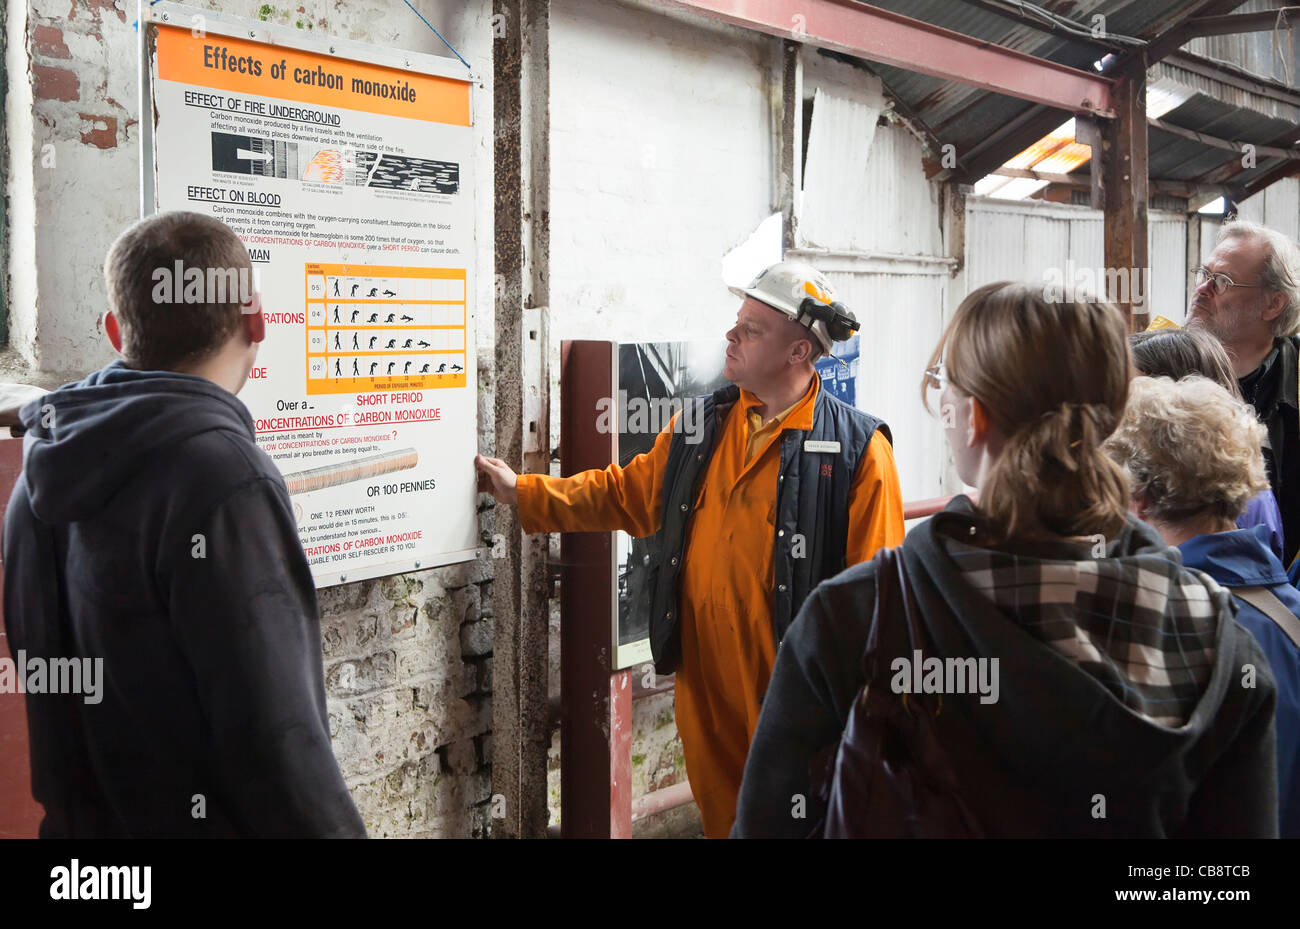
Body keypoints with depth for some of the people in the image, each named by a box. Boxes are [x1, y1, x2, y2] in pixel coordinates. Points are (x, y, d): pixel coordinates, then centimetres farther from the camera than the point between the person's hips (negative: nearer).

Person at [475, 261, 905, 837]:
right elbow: (626, 493, 18)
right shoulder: (699, 426, 9)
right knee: (720, 812, 17)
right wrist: (523, 492, 14)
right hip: (705, 678, 5)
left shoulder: (856, 447, -10)